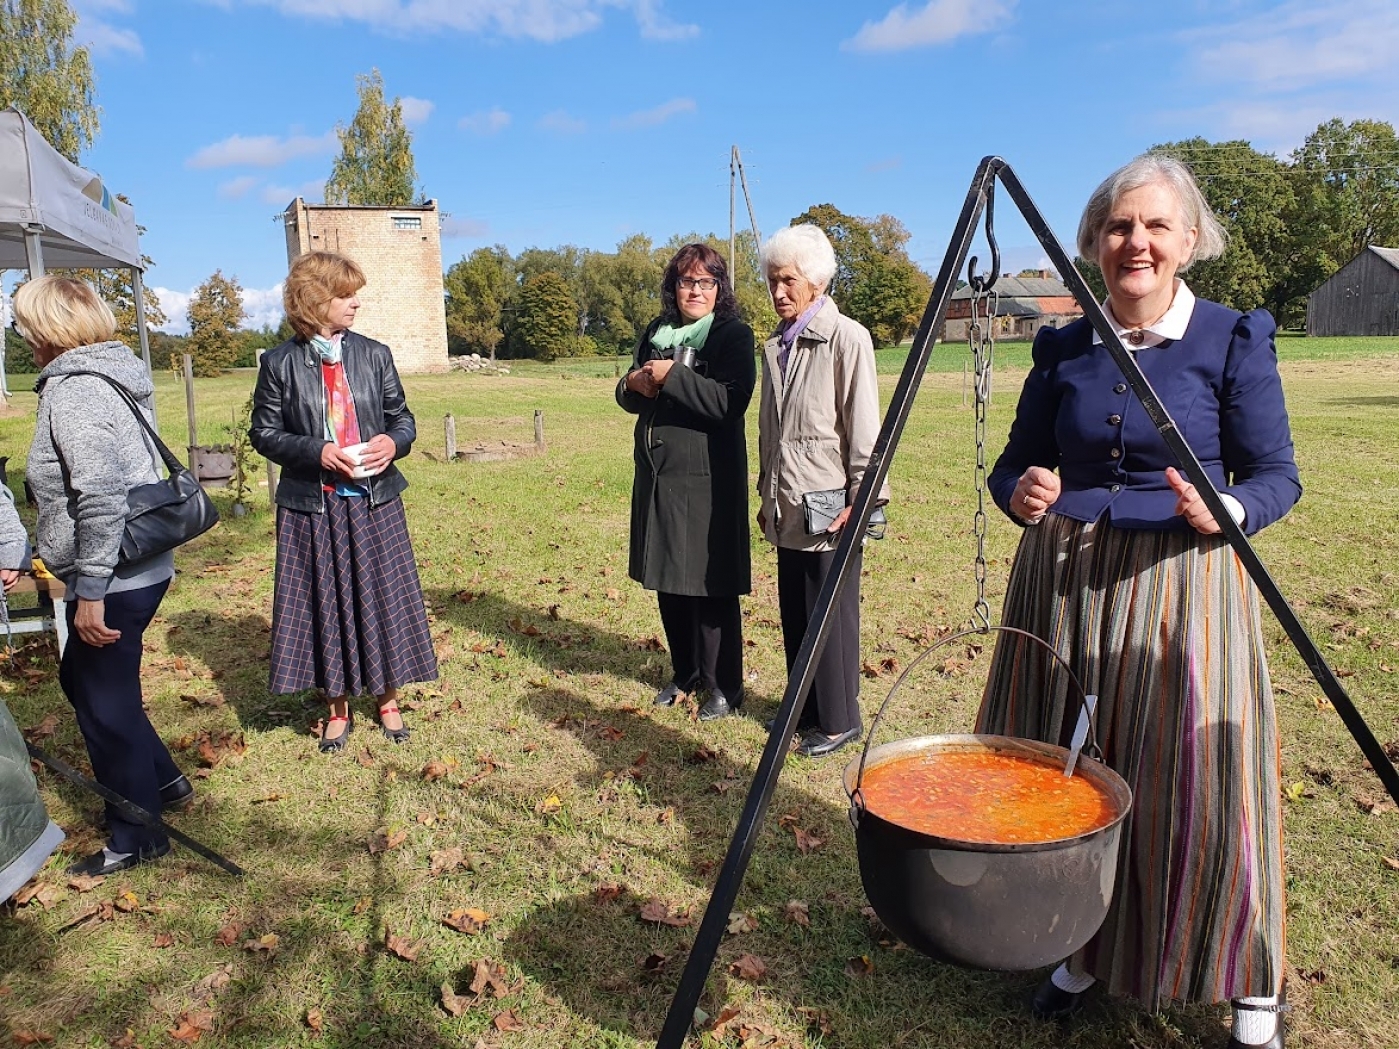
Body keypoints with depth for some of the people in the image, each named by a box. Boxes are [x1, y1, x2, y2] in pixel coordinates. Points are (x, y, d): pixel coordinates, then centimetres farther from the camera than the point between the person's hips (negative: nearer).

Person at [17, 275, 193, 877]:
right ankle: (162, 782, 36)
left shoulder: (73, 391, -18)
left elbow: (100, 499, -26)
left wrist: (90, 594, -22)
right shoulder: (111, 377, 12)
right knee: (81, 681, 25)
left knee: (105, 704, 4)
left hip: (113, 583, -10)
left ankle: (136, 838, 20)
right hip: (139, 571, 10)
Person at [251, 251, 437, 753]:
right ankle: (337, 708, 23)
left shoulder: (374, 355, 4)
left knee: (382, 598, 7)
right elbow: (264, 432, 1)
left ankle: (387, 699, 24)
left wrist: (393, 442, -13)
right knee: (325, 604, 6)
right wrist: (316, 451, -16)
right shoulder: (280, 364, -2)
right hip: (312, 505, -2)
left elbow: (402, 416, 10)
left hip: (374, 503, 2)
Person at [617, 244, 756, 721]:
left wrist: (673, 376, -20)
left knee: (711, 587, -1)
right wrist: (633, 385, -4)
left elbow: (730, 401, -18)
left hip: (707, 480, -6)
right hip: (657, 476, 7)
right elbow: (628, 396, 18)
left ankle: (723, 686, 13)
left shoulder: (734, 334, -5)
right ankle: (685, 673, 30)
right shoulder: (656, 333, 13)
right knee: (667, 584, 13)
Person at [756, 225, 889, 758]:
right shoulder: (775, 345, 13)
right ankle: (805, 711, 27)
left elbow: (865, 426, -13)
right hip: (789, 508, 7)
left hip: (830, 506, -7)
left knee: (831, 616, 1)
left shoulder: (846, 338, -10)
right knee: (795, 617, 13)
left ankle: (839, 720, 14)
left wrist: (861, 499, -15)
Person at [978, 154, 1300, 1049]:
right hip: (1063, 582, 4)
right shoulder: (1061, 350, 6)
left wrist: (1226, 513, -23)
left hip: (1184, 586, -3)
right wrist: (1021, 493, -13)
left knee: (1194, 782, 0)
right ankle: (1086, 950, 33)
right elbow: (1014, 463, 9)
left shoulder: (1234, 339, -3)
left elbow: (1278, 475, -2)